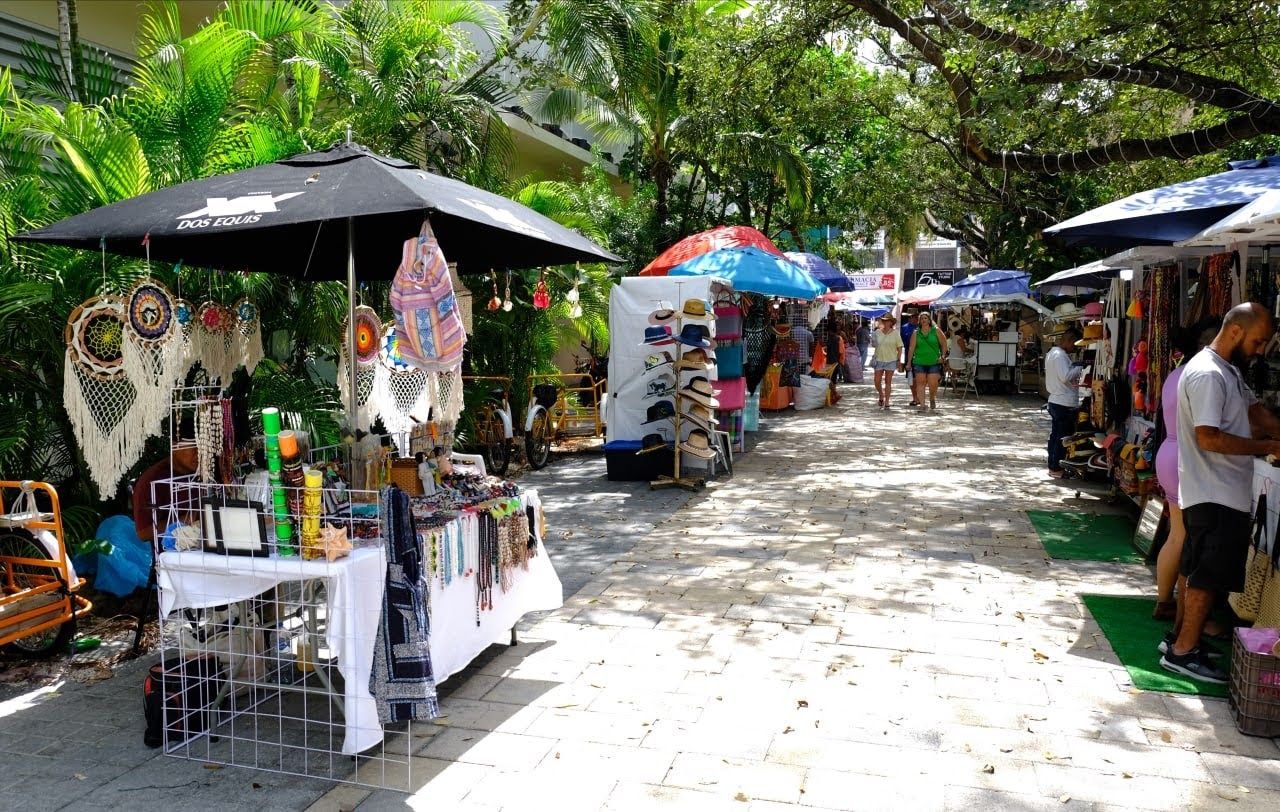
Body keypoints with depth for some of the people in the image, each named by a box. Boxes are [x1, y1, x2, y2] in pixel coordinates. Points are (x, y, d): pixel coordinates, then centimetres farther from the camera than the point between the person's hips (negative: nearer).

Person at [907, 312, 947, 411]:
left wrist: (943, 356, -1)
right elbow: (911, 348, 4)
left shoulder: (936, 331, 3)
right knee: (920, 383, -4)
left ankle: (932, 400, 26)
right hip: (919, 362, 1)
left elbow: (944, 344, 8)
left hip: (934, 362, -1)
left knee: (933, 384, -2)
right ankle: (922, 404, 0)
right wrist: (909, 362, 1)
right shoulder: (916, 333, 5)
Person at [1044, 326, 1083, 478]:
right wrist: (1080, 367, -15)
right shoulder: (1060, 355, -18)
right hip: (1065, 403, -10)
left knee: (1055, 434, 14)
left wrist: (1075, 369, 8)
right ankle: (1057, 468, 2)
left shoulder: (1052, 353, 15)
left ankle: (1052, 466, 20)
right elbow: (1066, 376, -26)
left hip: (1055, 401, 10)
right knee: (1064, 437, -3)